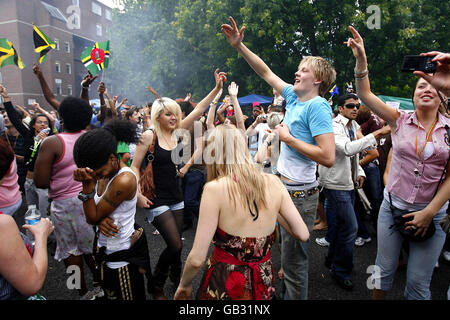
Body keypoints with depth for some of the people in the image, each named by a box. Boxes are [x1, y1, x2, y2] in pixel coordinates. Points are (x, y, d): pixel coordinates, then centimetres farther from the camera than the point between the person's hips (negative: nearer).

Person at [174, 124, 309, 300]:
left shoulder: (215, 188, -21)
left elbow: (196, 259, -19)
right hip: (264, 282, 5)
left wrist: (184, 285, -1)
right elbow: (303, 234, -4)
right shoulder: (273, 182, -9)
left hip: (225, 286, -4)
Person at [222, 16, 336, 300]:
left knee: (293, 261, 4)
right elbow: (265, 72, 17)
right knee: (290, 254, 26)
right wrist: (239, 45, 13)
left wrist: (288, 138, -18)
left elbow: (328, 157, -26)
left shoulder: (317, 106, -17)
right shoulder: (294, 97, 7)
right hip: (286, 188, 9)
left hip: (300, 193, -9)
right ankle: (289, 291, 46)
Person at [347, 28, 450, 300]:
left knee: (418, 283, 10)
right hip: (393, 207, 0)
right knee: (385, 270, 13)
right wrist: (361, 59, -23)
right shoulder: (400, 120, -1)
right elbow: (365, 95, -11)